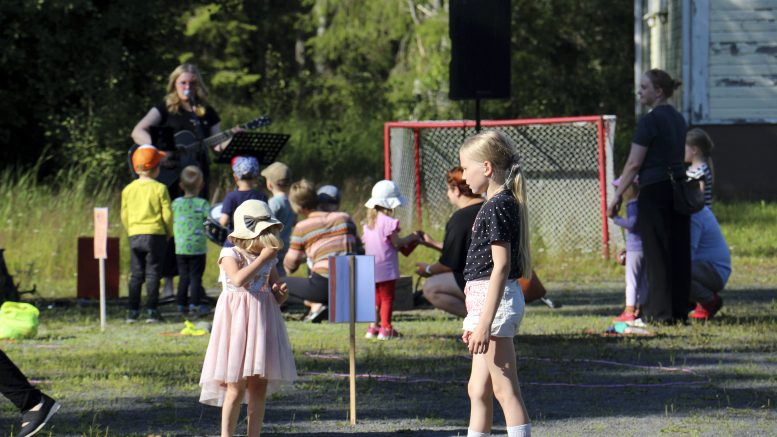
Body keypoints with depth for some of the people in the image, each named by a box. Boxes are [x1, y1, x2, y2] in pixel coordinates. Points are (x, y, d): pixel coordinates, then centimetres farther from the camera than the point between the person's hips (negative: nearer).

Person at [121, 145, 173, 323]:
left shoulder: (128, 189, 4)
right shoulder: (159, 189, -7)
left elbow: (124, 216, 7)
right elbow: (167, 214, -6)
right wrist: (169, 233, 8)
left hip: (135, 235, 3)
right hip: (155, 235, -3)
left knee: (136, 275, 8)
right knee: (153, 273, 0)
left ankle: (133, 312, 6)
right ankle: (151, 311, -2)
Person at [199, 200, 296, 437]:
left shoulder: (269, 260, 10)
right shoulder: (231, 255, -8)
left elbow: (276, 299, 20)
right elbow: (239, 279, -29)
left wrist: (281, 293, -4)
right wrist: (262, 258, -23)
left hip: (263, 321, 6)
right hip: (237, 322, -6)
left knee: (259, 388, 7)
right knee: (236, 388, -7)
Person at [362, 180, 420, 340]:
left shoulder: (369, 223, 9)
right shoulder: (388, 222, -16)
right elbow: (397, 243, -16)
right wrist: (410, 238, 2)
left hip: (371, 270, 7)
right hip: (386, 269, -7)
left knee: (376, 297, 18)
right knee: (387, 298, 0)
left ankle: (373, 327, 18)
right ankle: (385, 329, -2)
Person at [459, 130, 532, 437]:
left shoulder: (497, 207, -15)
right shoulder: (502, 204, 15)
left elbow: (501, 266, -21)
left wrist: (485, 322, -24)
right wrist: (477, 320, 24)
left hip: (495, 301, -10)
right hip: (487, 300, 10)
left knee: (505, 390, -9)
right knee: (478, 390, 14)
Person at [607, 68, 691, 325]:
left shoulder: (650, 121, -13)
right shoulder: (678, 119, 13)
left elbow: (634, 164, -13)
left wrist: (617, 196, -8)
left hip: (655, 191, -8)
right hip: (679, 187, 8)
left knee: (657, 253, -3)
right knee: (679, 252, 9)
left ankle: (660, 312, -1)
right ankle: (679, 310, 12)